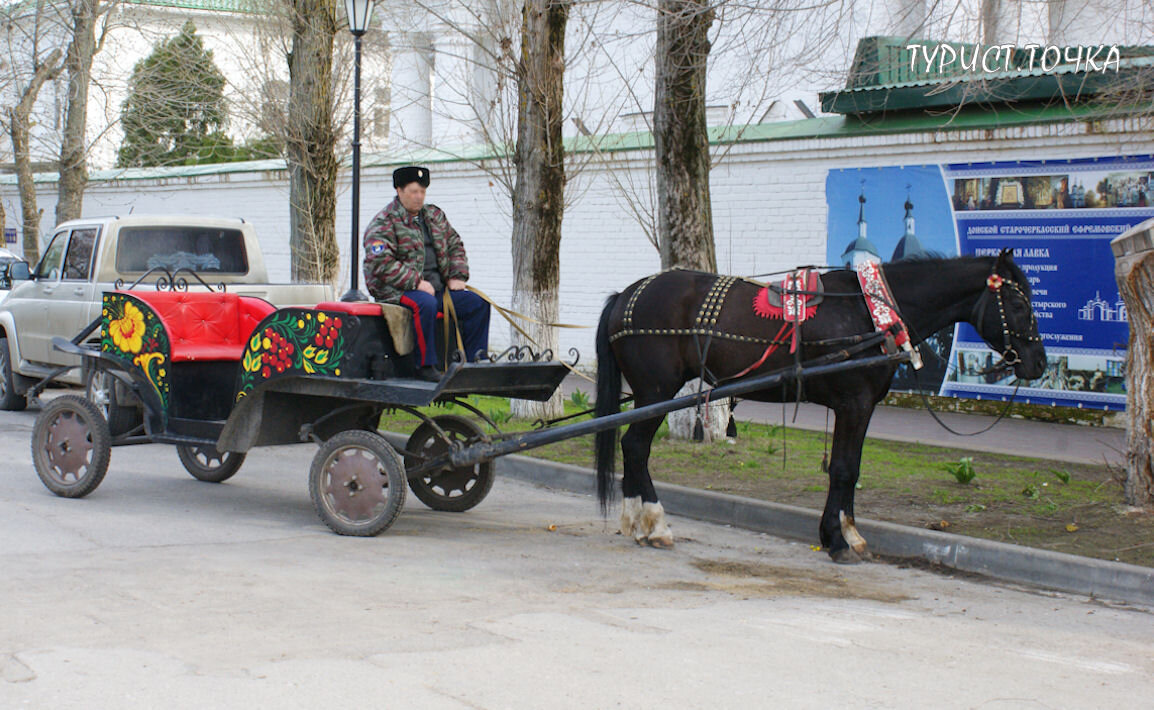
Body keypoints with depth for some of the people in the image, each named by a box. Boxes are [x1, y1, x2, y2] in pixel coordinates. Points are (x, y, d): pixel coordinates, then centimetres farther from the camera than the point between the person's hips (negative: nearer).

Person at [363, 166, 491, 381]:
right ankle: (427, 365, -32)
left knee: (478, 303, -6)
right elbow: (381, 264, -17)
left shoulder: (434, 216, 17)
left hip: (437, 287, 7)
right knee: (425, 303, -38)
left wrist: (457, 276, 7)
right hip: (397, 290, -7)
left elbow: (455, 245, 24)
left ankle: (474, 361, 0)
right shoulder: (384, 224, -6)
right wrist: (416, 282, -21)